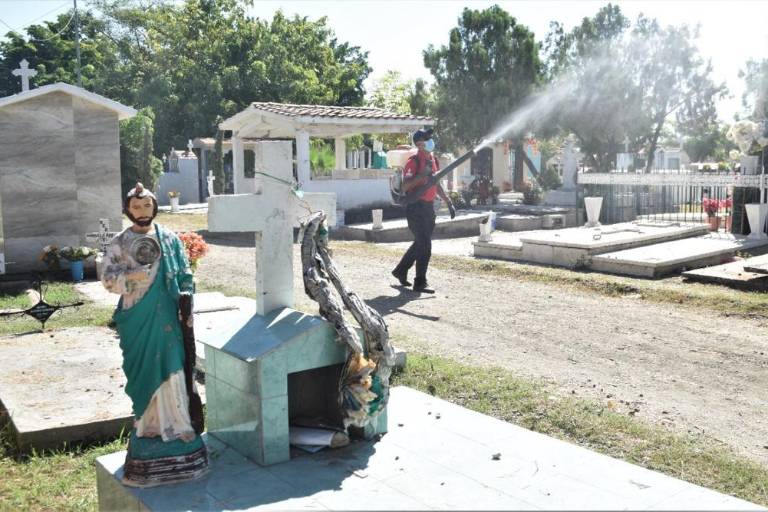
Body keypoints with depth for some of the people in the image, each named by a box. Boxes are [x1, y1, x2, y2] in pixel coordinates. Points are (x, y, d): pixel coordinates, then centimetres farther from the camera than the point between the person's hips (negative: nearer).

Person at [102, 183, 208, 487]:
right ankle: (148, 425, 17)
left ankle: (174, 426, 10)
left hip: (167, 319, 1)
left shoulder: (170, 239, 5)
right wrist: (132, 278, -18)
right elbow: (108, 279, 0)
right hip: (137, 321, 0)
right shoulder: (119, 243, 4)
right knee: (144, 373, 5)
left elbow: (185, 276, 7)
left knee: (171, 369, 0)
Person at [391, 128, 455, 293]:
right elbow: (405, 187, -24)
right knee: (424, 245, -9)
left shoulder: (433, 160, 13)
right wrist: (423, 174, -32)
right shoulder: (413, 162, -14)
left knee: (420, 243, 17)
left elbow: (436, 185, 23)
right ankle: (420, 283, -1)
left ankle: (401, 270, 33)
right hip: (416, 207, -8)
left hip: (429, 207, 9)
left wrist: (449, 202, 19)